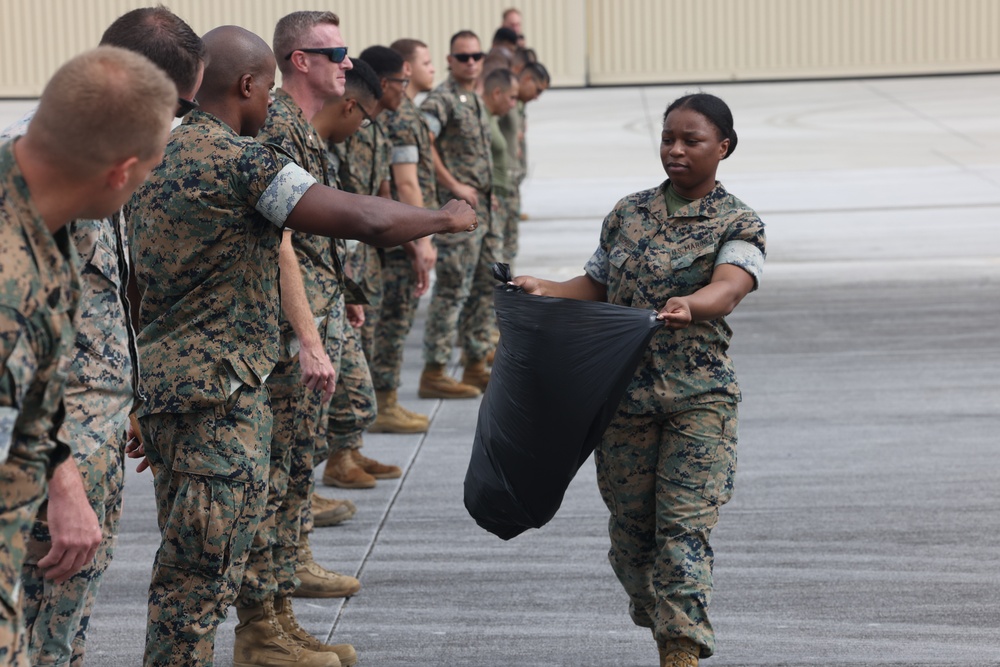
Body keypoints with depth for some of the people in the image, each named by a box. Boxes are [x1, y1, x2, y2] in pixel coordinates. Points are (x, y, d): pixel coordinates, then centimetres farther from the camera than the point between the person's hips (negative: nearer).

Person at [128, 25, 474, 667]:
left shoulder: (159, 157, 11)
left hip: (165, 378, 10)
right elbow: (364, 219, -21)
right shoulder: (243, 159, -18)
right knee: (200, 571, -5)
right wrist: (445, 217, -6)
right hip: (215, 391, -10)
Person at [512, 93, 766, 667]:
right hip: (624, 392, 4)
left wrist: (689, 306, -44)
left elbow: (729, 285, -22)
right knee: (631, 523, 10)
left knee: (684, 523, -12)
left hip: (700, 398, -4)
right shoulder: (629, 214, 10)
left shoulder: (739, 224, -4)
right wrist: (547, 291, -3)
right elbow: (597, 285, 16)